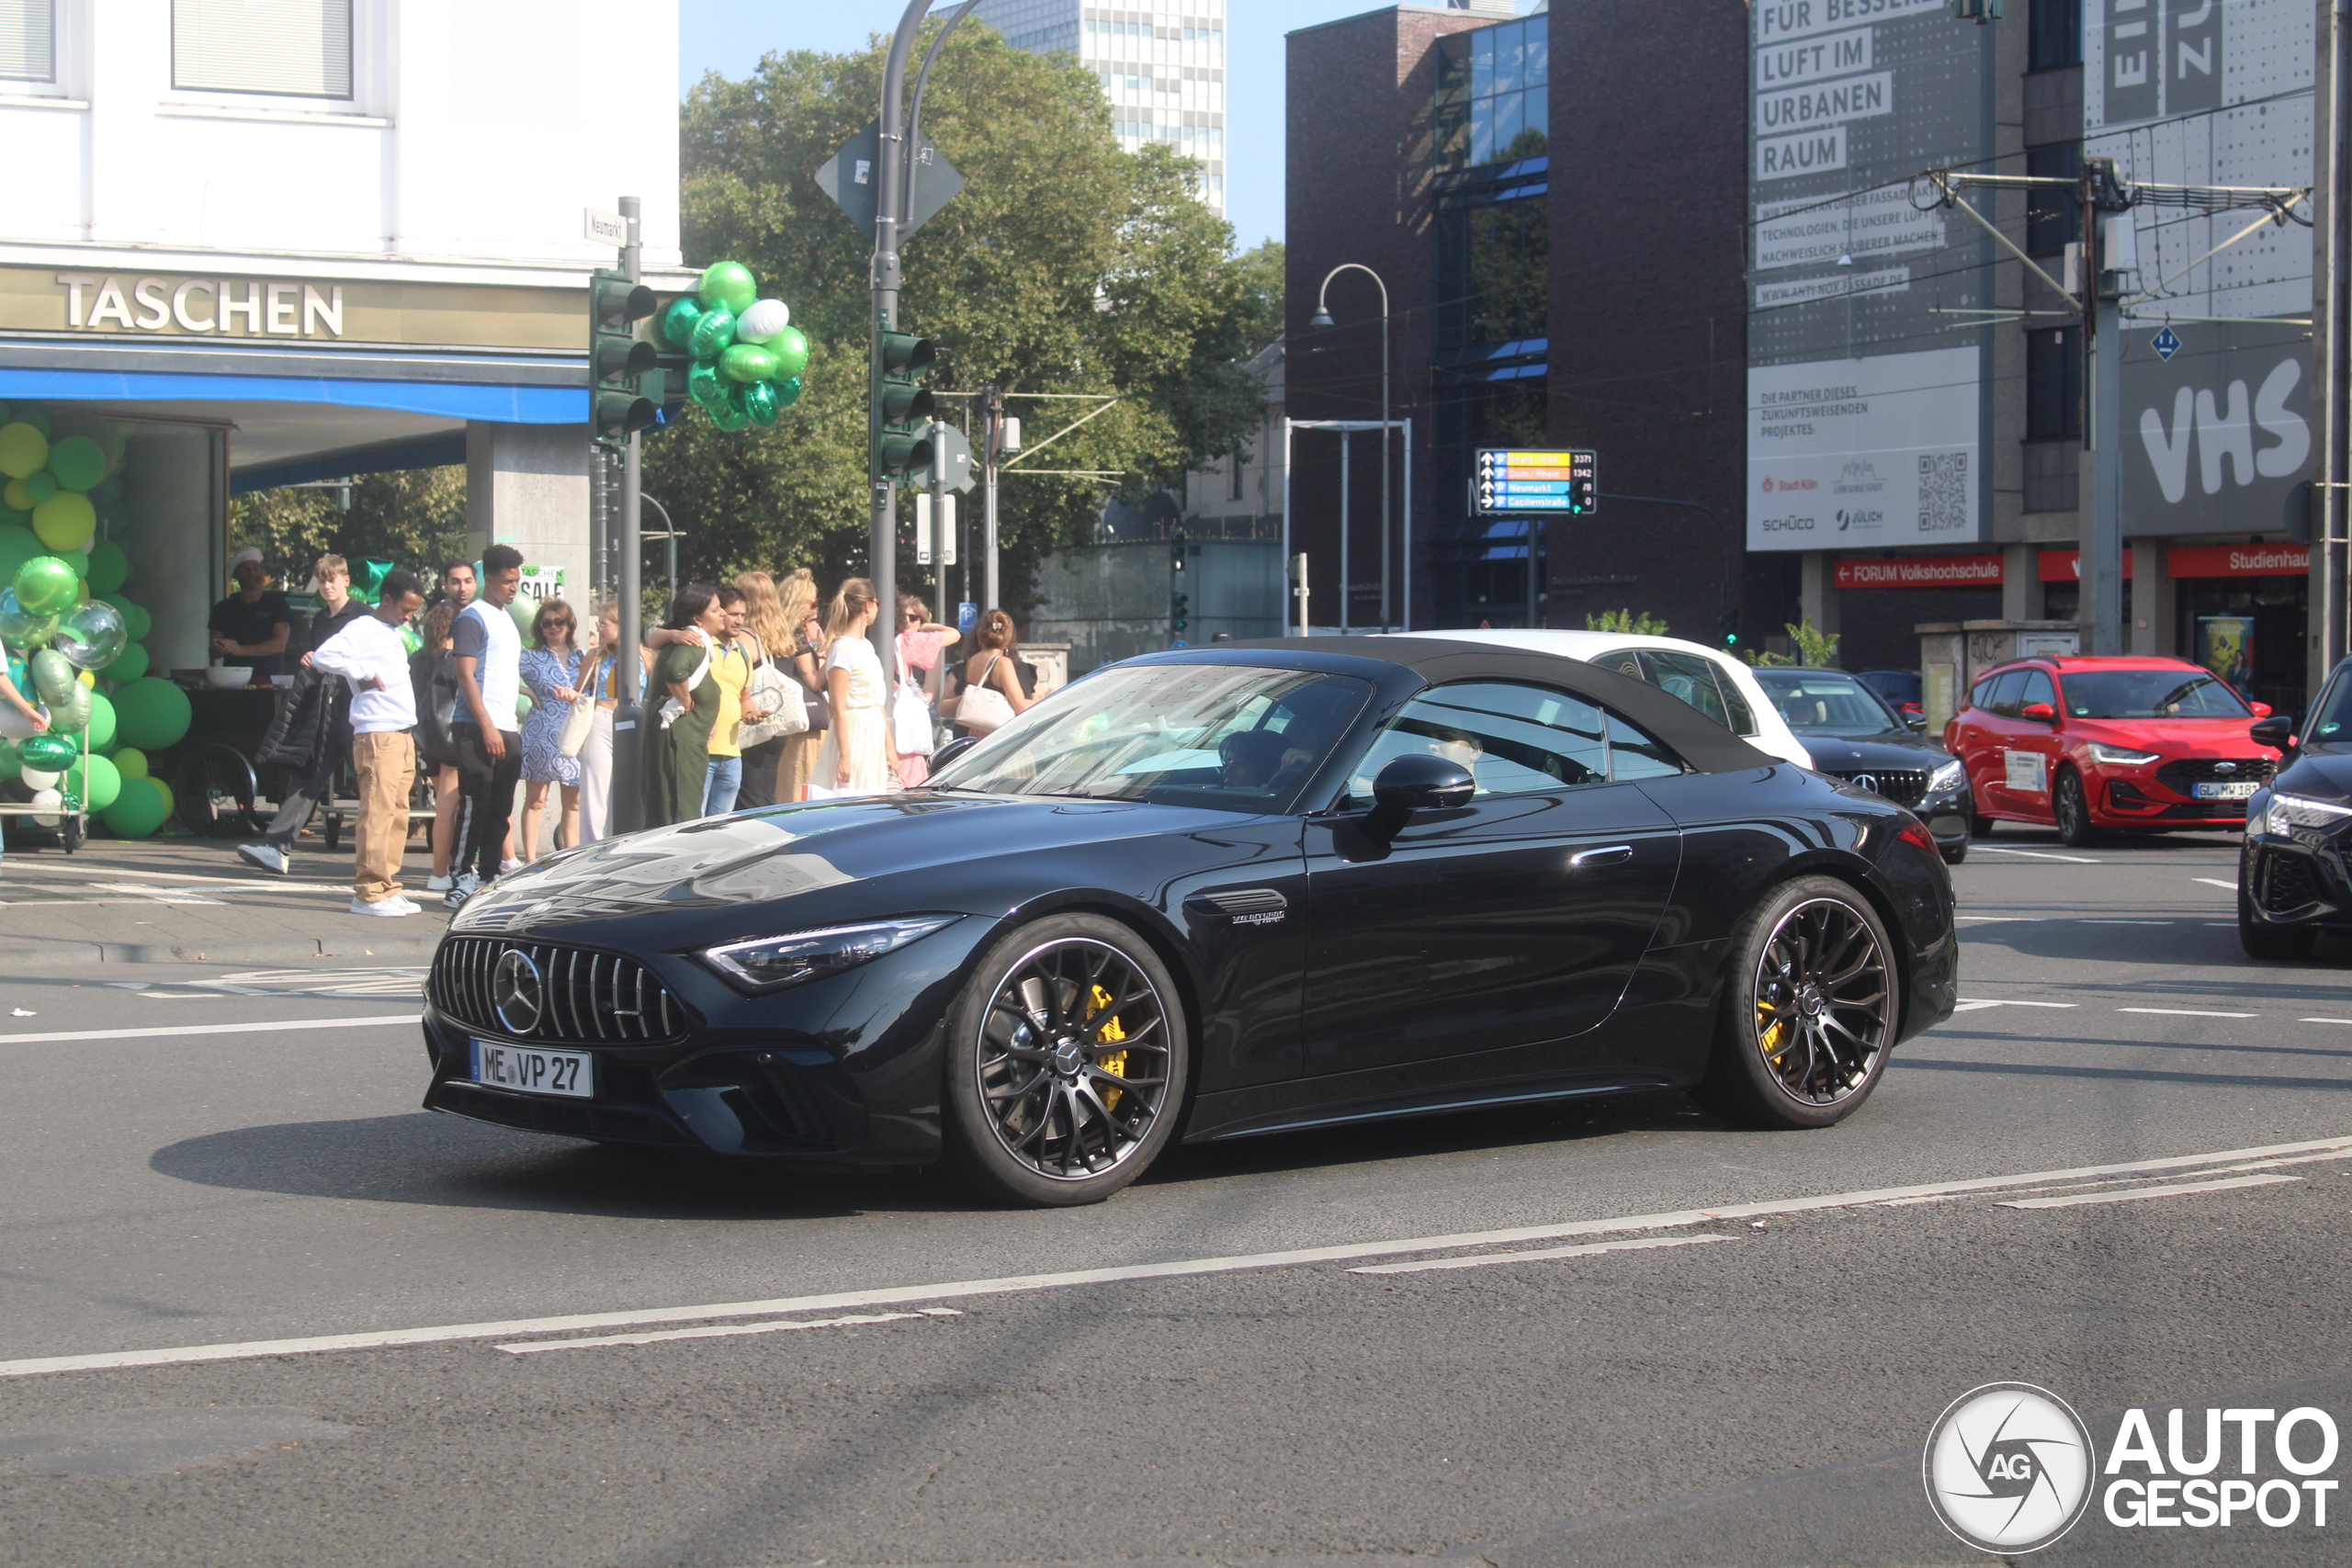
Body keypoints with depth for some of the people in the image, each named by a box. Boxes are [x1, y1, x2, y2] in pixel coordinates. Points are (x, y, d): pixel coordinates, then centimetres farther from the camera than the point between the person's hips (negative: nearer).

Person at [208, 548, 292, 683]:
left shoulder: (277, 604, 7)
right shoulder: (223, 608, 14)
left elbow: (280, 644, -4)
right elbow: (213, 651, 11)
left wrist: (240, 650, -12)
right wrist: (220, 649, -14)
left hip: (270, 681, -1)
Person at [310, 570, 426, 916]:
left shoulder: (394, 634, 21)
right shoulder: (361, 629, -6)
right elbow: (323, 657, -21)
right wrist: (364, 673, -15)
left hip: (403, 736, 9)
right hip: (377, 735, -9)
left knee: (397, 815, 8)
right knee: (377, 813, -11)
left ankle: (388, 890, 12)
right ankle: (368, 893, -11)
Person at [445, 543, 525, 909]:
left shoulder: (506, 619, 20)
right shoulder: (473, 617, -6)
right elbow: (465, 676, -13)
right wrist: (487, 727, -18)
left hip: (507, 729, 8)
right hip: (478, 728, -8)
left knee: (500, 810, 8)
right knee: (476, 807, -9)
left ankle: (488, 877, 13)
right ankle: (462, 881, -7)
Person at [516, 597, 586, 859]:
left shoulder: (581, 657, 15)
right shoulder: (531, 657, 7)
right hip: (541, 734, -3)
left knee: (573, 801, 3)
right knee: (535, 799, -2)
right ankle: (531, 862, 0)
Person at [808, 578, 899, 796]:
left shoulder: (867, 647, 15)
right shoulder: (842, 649, -11)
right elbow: (839, 707, -15)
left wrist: (889, 747, 17)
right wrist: (844, 756, -20)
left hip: (875, 737, 9)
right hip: (854, 735, -9)